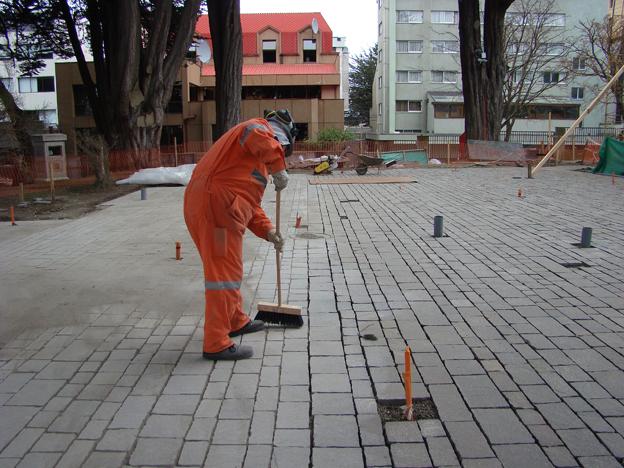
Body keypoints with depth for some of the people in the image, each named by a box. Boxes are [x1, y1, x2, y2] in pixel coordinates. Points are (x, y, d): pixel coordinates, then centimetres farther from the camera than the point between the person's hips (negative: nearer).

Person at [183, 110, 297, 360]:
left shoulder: (258, 158, 30)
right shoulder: (259, 127, 2)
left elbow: (250, 202, 29)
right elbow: (259, 138, -26)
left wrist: (268, 231, 20)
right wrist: (279, 168, -17)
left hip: (208, 206, 10)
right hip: (216, 206, -10)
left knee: (228, 269, 23)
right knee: (224, 272, -6)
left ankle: (235, 321, 40)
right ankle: (216, 344, 0)